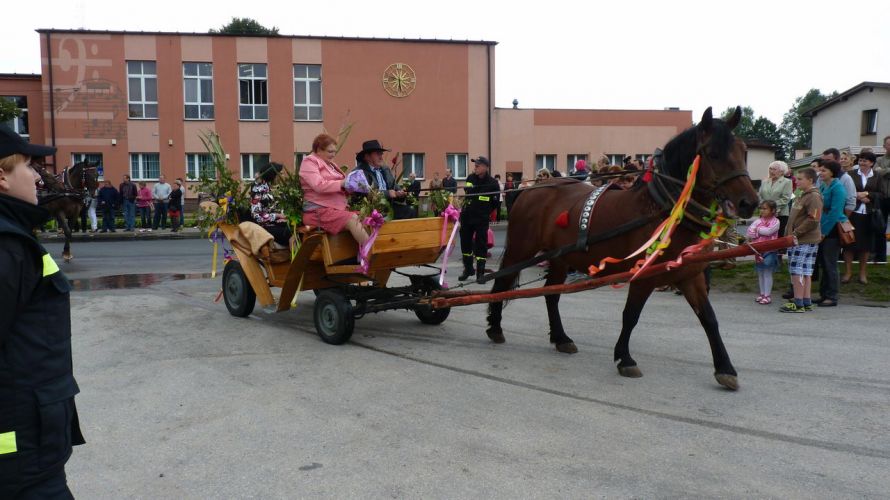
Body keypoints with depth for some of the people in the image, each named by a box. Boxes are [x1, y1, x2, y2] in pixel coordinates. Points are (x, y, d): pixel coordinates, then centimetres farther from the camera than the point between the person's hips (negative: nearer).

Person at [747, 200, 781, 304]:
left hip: (769, 251, -5)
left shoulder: (775, 221, -5)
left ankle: (767, 295, 2)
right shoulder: (758, 221, 9)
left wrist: (757, 230, -7)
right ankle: (762, 294, 22)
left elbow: (768, 231, -21)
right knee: (760, 273, 12)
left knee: (767, 273, -3)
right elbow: (750, 230, -4)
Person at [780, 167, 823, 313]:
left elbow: (813, 221, -21)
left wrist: (796, 233, -18)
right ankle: (806, 302, 18)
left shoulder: (814, 197, -14)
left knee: (797, 270, -7)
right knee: (805, 271, 12)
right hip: (798, 240, 10)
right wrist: (790, 234, 15)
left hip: (805, 241, -10)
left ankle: (798, 303, -3)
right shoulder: (803, 195, 18)